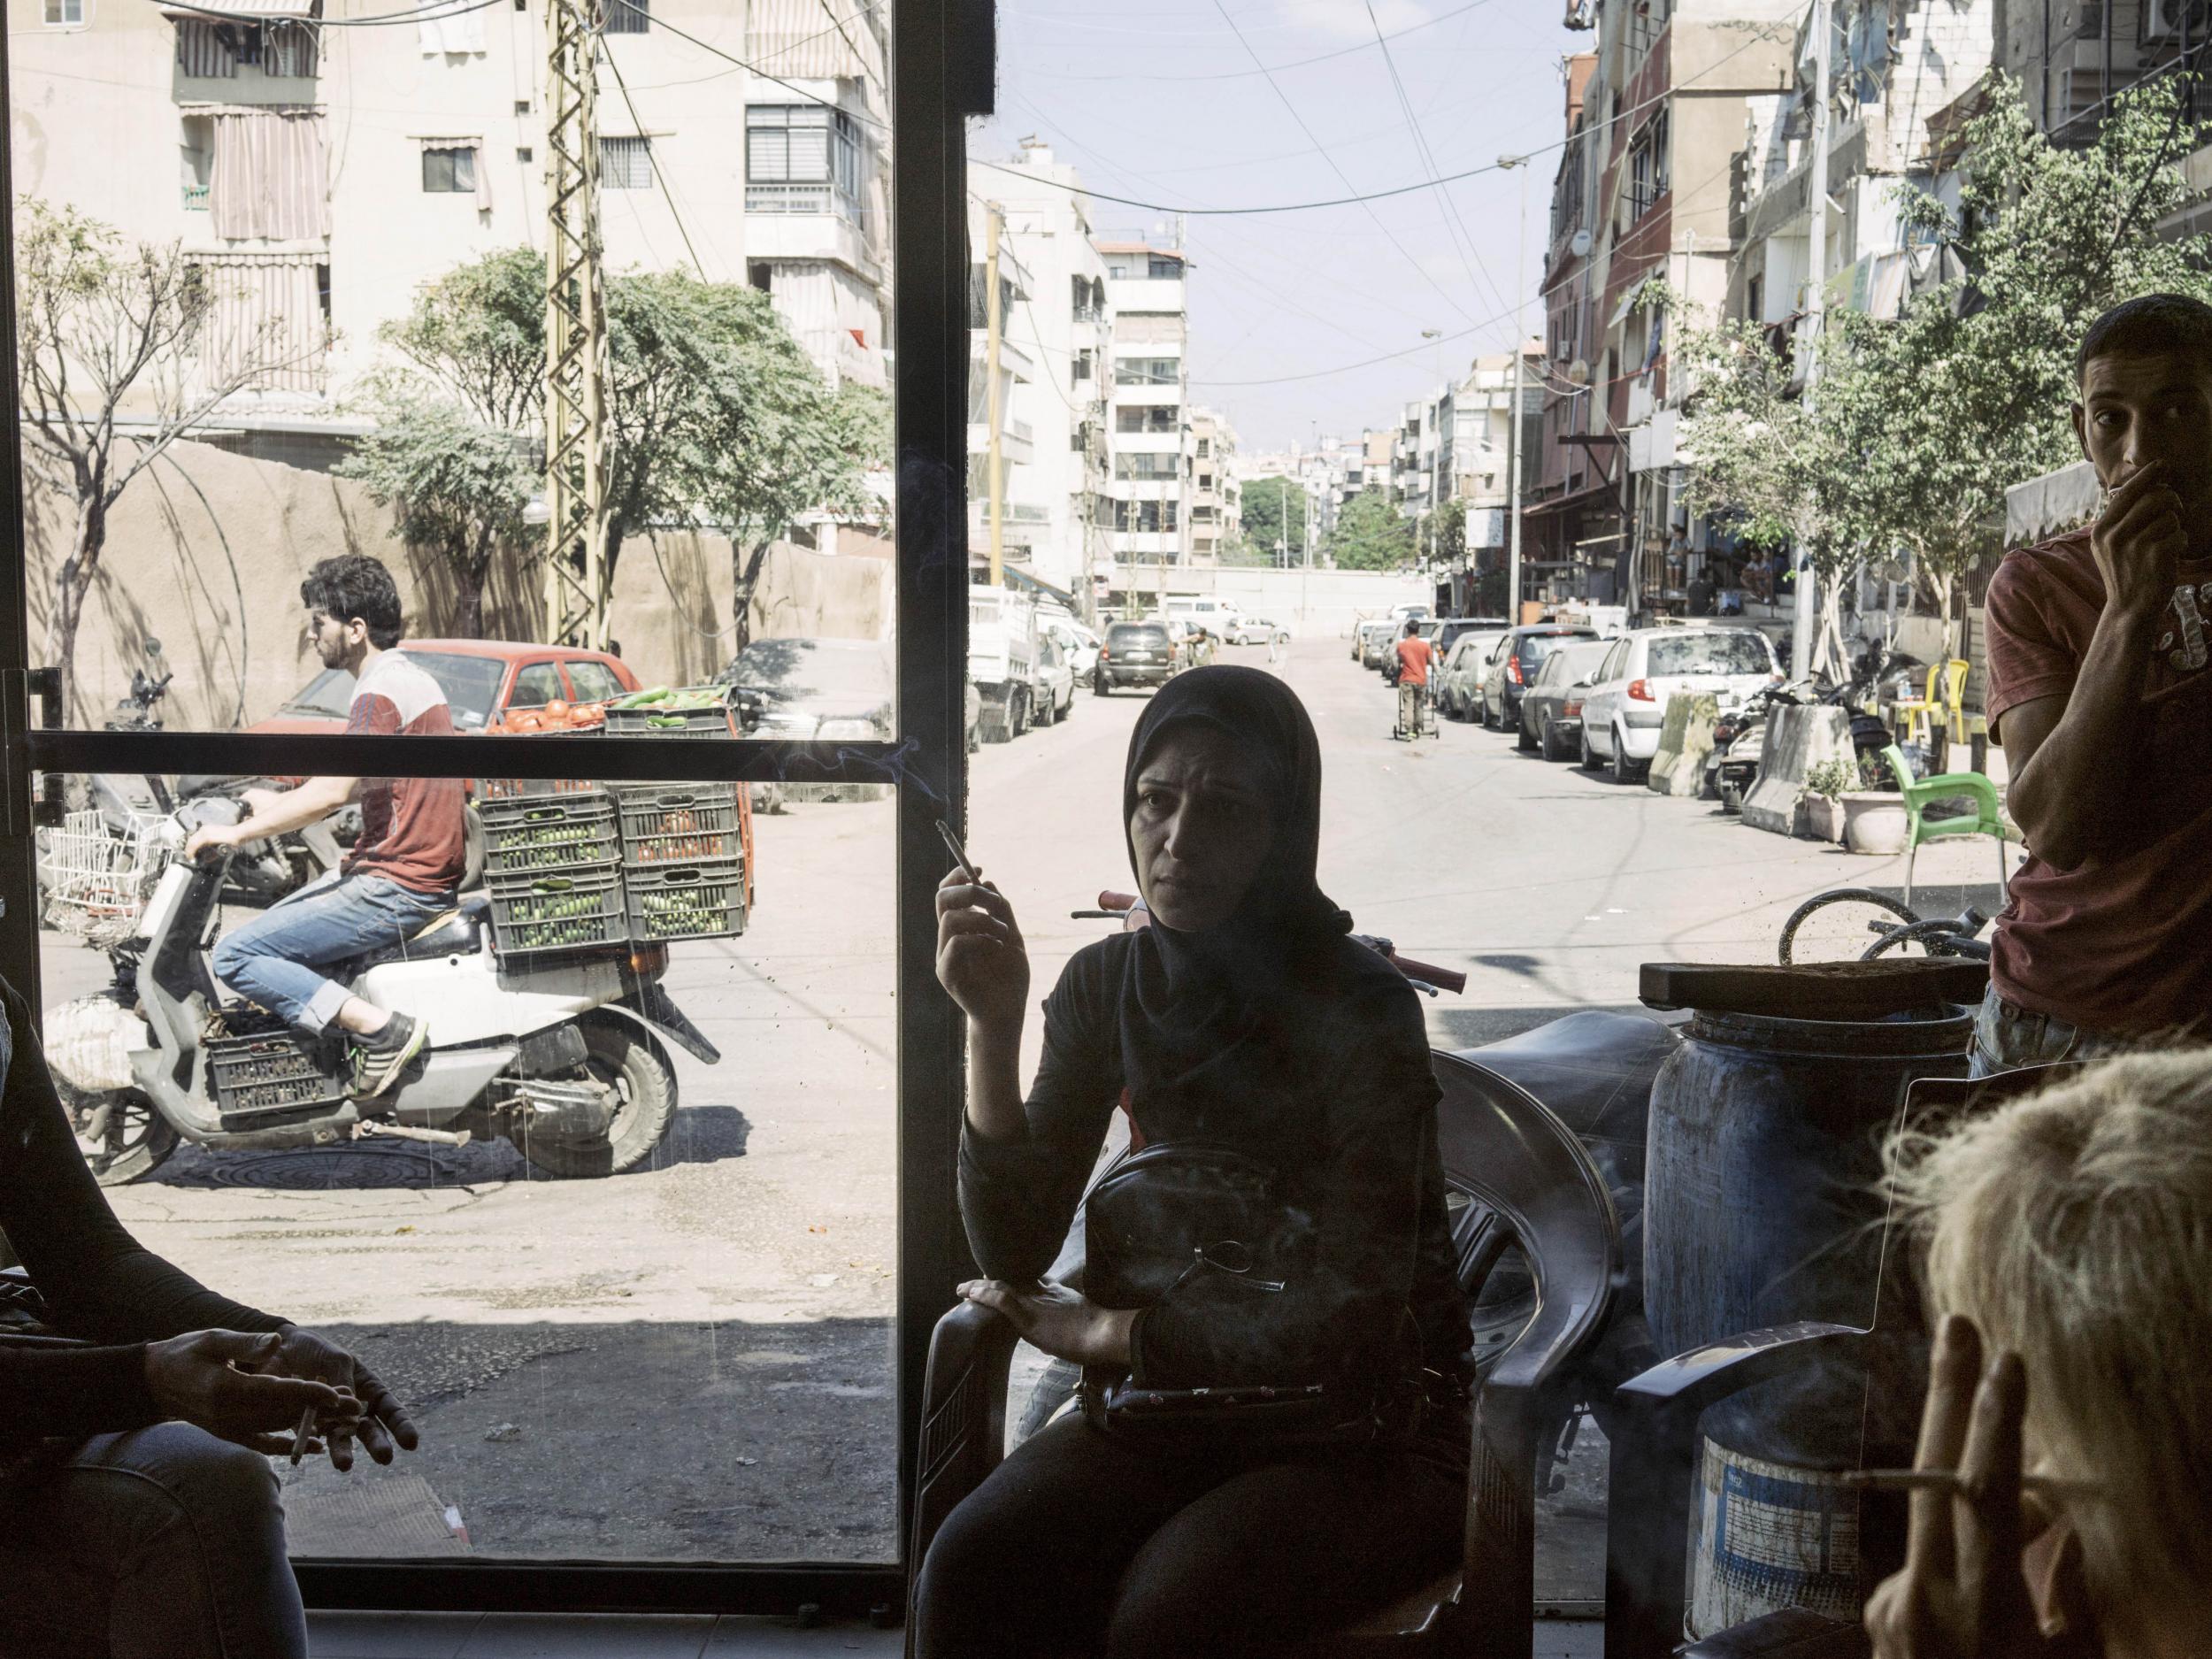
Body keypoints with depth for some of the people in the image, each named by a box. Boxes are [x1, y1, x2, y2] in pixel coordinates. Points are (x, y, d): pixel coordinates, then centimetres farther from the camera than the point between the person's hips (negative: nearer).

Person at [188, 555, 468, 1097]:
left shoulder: (381, 691, -15)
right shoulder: (410, 676, 16)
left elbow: (332, 792, -24)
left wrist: (237, 832, -16)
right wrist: (275, 803, 26)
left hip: (395, 888, -11)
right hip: (423, 872, 11)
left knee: (235, 955, -12)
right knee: (271, 926, 25)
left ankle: (380, 1027, -18)